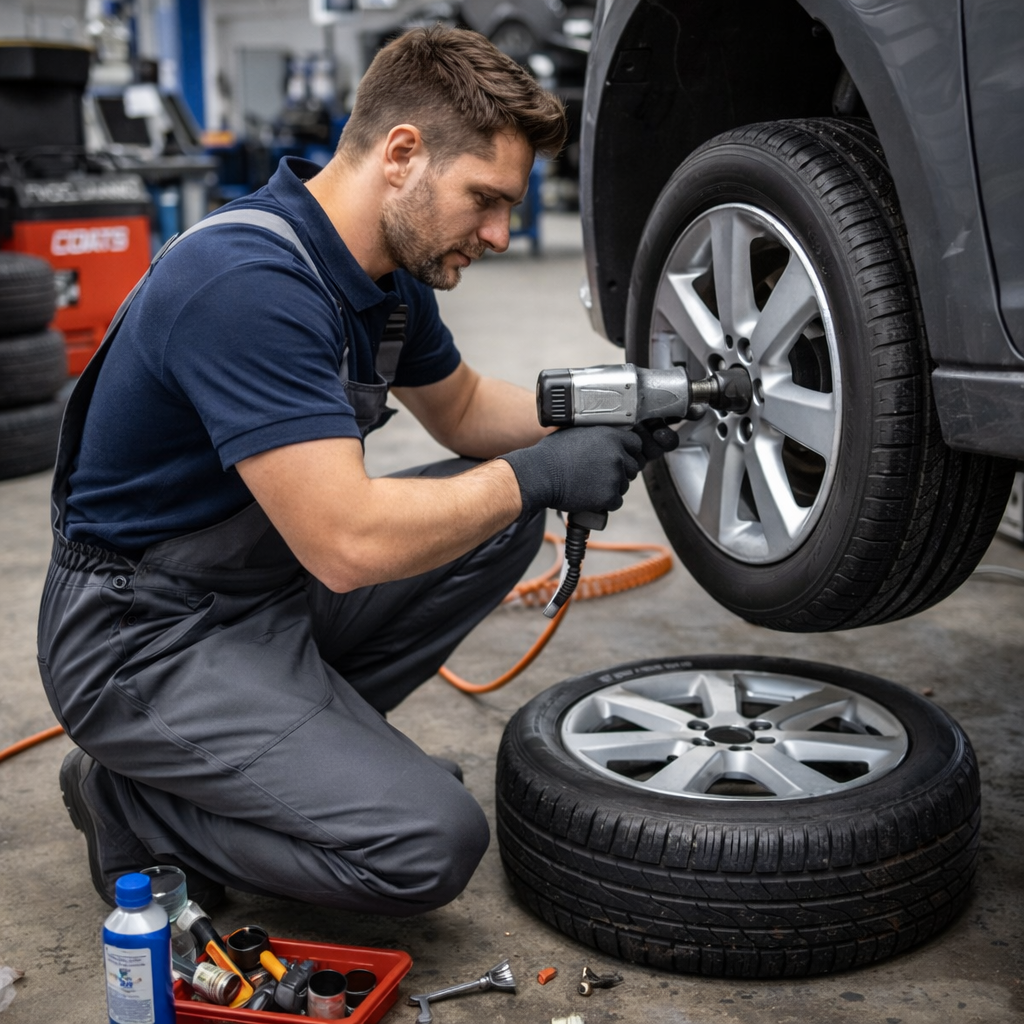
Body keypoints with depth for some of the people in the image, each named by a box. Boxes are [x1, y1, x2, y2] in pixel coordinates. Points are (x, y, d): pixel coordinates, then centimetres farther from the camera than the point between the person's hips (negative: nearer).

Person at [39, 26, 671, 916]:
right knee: (429, 841, -19)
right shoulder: (250, 282, -28)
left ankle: (305, 736, 9)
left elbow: (462, 410, 18)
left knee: (501, 520, 6)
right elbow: (349, 544, -33)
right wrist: (537, 475, -21)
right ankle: (137, 806, 1)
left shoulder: (388, 270, 2)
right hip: (148, 633, -9)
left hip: (270, 583, 9)